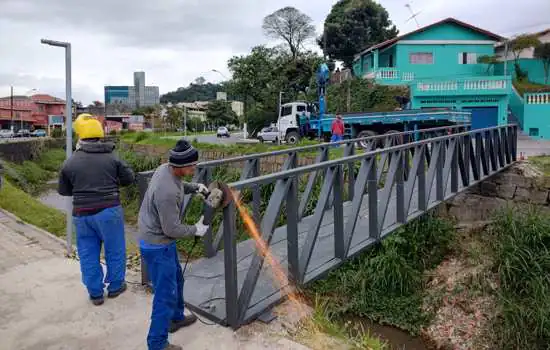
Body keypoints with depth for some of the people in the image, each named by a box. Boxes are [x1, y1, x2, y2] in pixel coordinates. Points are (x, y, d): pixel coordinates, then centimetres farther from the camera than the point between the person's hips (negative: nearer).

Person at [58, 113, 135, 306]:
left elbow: (63, 190, 8)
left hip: (82, 214, 2)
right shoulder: (111, 157, -5)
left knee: (88, 254, 14)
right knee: (114, 250, 14)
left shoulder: (70, 163, -2)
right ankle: (115, 286, 27)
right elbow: (129, 178, 4)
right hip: (109, 211, -1)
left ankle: (95, 293, 24)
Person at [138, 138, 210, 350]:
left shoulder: (165, 168, -6)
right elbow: (172, 229, -25)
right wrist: (196, 230, -10)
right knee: (166, 294, 2)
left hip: (156, 237, 10)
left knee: (176, 279, 26)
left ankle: (176, 318, 47)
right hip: (158, 245, -10)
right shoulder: (167, 192, -34)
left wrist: (195, 187, 4)